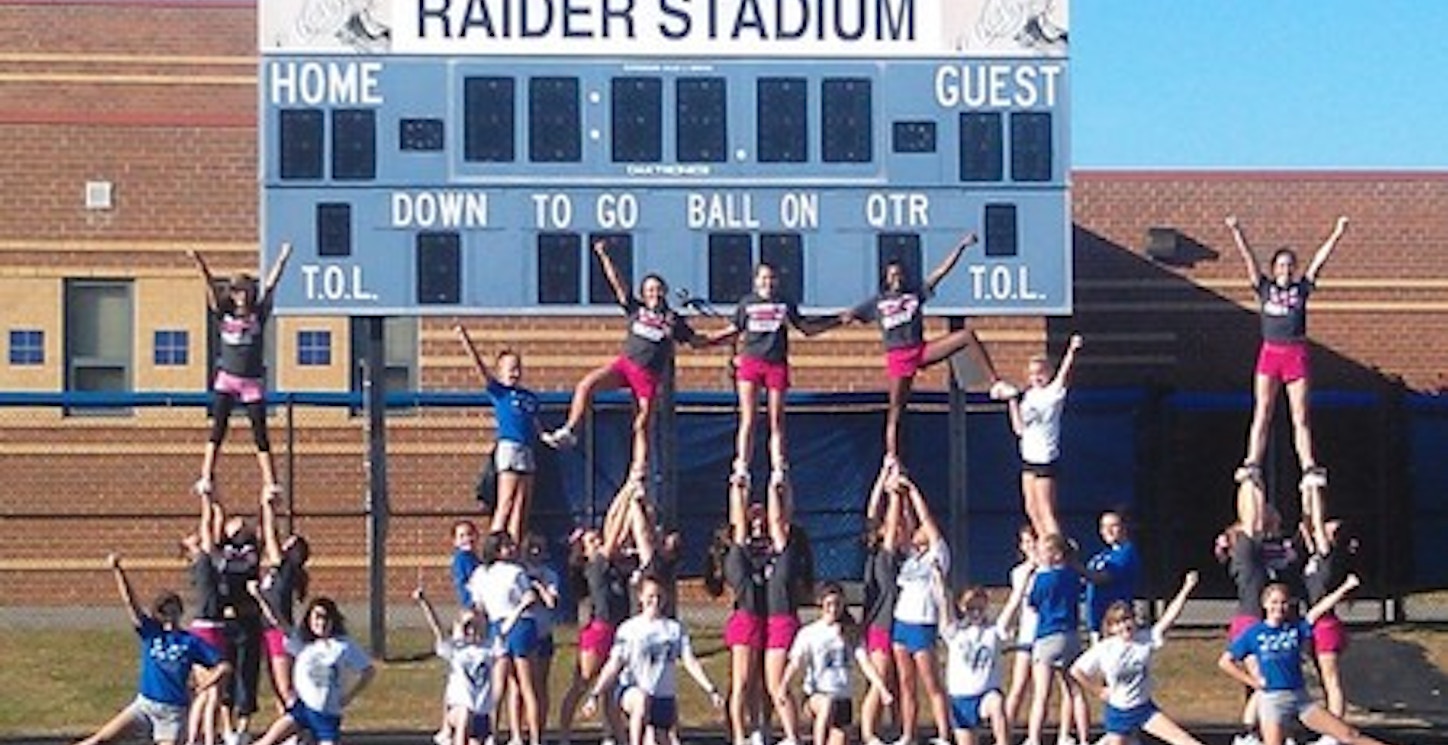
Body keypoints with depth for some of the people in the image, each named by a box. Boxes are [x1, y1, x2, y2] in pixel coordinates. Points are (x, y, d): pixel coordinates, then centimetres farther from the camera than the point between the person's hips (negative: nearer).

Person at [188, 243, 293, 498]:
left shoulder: (259, 315, 2)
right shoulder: (224, 316, 2)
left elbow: (269, 286, -4)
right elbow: (211, 286, -8)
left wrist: (282, 260, -12)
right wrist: (199, 264, -18)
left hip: (253, 382, 0)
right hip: (227, 379, 0)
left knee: (260, 435, 0)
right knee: (217, 431, -7)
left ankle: (270, 483, -1)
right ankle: (206, 478, -11)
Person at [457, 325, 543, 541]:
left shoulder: (530, 397, 18)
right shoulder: (498, 391, 2)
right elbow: (481, 369, -9)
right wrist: (466, 341, -19)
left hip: (527, 451, 6)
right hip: (508, 447, -6)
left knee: (521, 504, 4)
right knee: (506, 503, -11)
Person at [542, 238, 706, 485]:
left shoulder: (673, 320, 10)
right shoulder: (636, 309, 10)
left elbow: (696, 341, 19)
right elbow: (616, 283, 5)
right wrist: (603, 256, -1)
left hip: (649, 376, 0)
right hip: (625, 363, 0)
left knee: (643, 424, 0)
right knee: (586, 385, -23)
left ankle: (638, 472, 8)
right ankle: (569, 431, -22)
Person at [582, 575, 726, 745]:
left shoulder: (675, 628, 6)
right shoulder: (628, 629, -2)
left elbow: (691, 662, 2)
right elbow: (614, 665, -8)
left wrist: (711, 691, -9)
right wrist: (595, 695, -20)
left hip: (665, 698, 4)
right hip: (631, 692, -4)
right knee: (641, 698, -39)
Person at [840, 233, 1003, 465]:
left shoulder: (916, 294, 10)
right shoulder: (877, 303, 8)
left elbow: (942, 271, 8)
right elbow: (846, 317, 10)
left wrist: (961, 246, 2)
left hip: (921, 350, 2)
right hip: (897, 356, -2)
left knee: (967, 336, -15)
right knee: (896, 409, -2)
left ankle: (995, 383, -14)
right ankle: (892, 457, 4)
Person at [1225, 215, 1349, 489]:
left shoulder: (1302, 288, 9)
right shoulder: (1265, 288, 7)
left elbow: (1319, 260, 5)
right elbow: (1248, 258, 0)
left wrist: (1337, 234, -1)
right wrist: (1236, 231, -8)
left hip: (1297, 355, 0)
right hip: (1270, 353, 0)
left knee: (1300, 417, 1)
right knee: (1262, 413, -5)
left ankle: (1309, 467, -2)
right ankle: (1252, 464, -11)